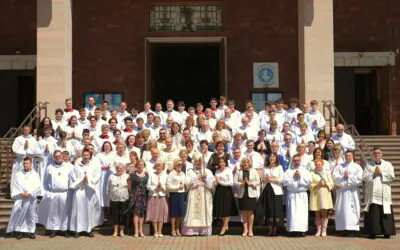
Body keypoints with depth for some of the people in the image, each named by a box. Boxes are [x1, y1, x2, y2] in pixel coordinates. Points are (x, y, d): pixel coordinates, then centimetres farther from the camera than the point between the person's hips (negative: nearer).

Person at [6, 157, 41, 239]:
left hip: (31, 198, 0)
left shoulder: (35, 175, 6)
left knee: (31, 215, 3)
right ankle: (19, 231, 4)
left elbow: (38, 187, -2)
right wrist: (22, 193, -9)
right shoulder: (18, 175, 7)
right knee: (19, 214, -4)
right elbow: (14, 186, 3)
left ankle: (31, 231, 10)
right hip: (20, 198, 0)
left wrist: (29, 193, -12)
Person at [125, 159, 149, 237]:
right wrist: (131, 193, 3)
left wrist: (145, 191, 6)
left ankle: (140, 230, 15)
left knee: (142, 213, 7)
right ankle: (136, 231, -2)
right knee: (136, 212, -5)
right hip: (135, 195, -3)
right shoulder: (133, 174, -3)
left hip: (144, 195, 3)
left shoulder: (146, 174, 7)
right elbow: (129, 184, 2)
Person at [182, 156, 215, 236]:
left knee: (204, 211, -3)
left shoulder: (207, 171, 12)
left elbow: (212, 182, 0)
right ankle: (191, 230, -7)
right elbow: (187, 183, -1)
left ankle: (204, 230, 0)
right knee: (193, 211, -7)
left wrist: (205, 179, -16)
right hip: (193, 195, 0)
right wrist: (196, 179, -10)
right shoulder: (191, 172, 11)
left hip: (205, 195, 1)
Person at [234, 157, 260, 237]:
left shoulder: (254, 171, 6)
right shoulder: (238, 172, 5)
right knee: (244, 212, 3)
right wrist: (241, 184, -18)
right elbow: (235, 182, -1)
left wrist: (250, 183, -14)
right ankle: (245, 229, 10)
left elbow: (258, 181, 1)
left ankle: (250, 229, 9)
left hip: (251, 194, 0)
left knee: (250, 212, 1)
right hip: (242, 194, 1)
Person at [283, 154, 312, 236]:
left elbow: (309, 180, -2)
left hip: (302, 195, 1)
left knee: (302, 212, -3)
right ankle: (293, 229, -1)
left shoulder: (305, 170, 11)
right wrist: (293, 177, -8)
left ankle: (302, 230, 0)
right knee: (292, 212, -4)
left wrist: (301, 176, -7)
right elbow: (285, 181, -4)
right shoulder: (288, 171, 9)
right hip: (291, 195, -1)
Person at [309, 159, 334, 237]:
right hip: (315, 195, 0)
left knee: (324, 213, -5)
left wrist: (325, 184, -9)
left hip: (325, 195, 0)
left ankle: (324, 230, -1)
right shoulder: (312, 173, 6)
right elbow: (310, 185, 0)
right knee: (317, 214, 1)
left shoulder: (327, 172, 11)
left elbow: (331, 183, 7)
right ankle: (318, 230, 6)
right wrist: (317, 185, -14)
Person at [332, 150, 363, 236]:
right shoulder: (339, 167, 16)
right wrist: (343, 177, -10)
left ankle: (352, 229, -7)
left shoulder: (357, 167, 9)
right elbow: (334, 176, 2)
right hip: (341, 191, 2)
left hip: (353, 192, -2)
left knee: (352, 210, -7)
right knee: (341, 210, -1)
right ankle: (344, 228, 4)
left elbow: (359, 178, -6)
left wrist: (348, 177, -6)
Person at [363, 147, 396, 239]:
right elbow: (365, 177, 1)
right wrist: (373, 173, -10)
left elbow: (392, 177, -2)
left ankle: (387, 232, 3)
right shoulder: (368, 164, 13)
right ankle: (373, 232, -2)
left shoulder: (388, 164, 11)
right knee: (373, 214, -5)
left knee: (385, 214, -2)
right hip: (372, 194, 0)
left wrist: (381, 172, -6)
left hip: (384, 195, 0)